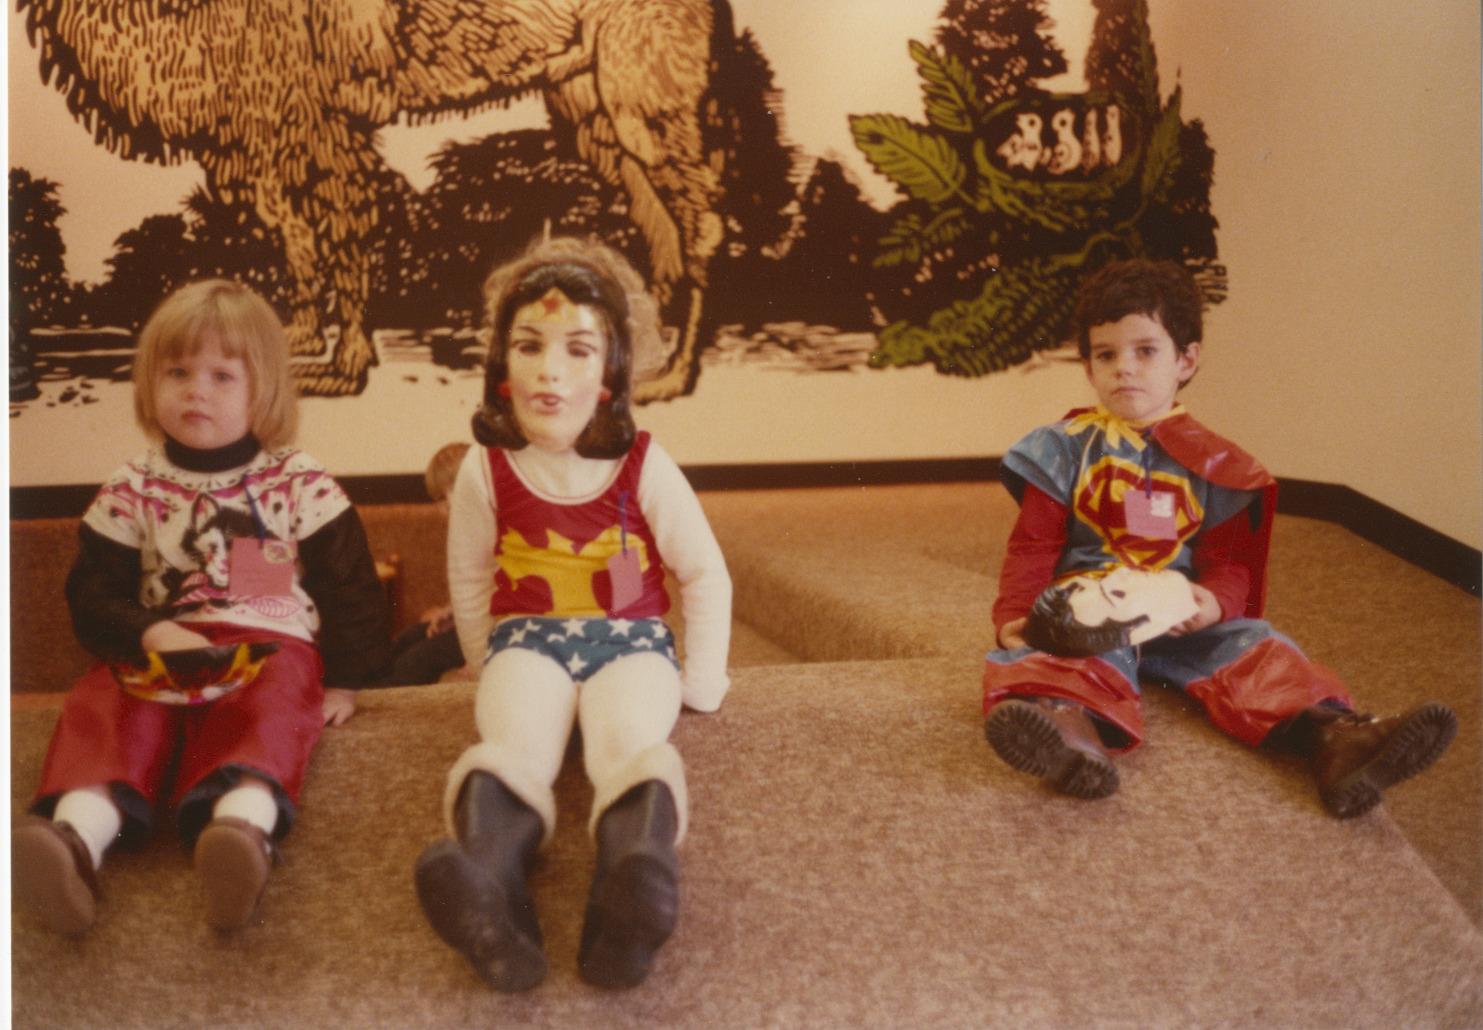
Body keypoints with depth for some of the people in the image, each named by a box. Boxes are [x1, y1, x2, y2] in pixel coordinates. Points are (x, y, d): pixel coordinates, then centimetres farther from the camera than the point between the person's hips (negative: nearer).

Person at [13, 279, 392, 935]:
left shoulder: (298, 482, 8)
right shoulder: (132, 489, 12)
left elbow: (347, 584, 10)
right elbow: (93, 592, 6)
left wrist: (342, 679, 0)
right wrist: (153, 636, -15)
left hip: (272, 643, -2)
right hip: (157, 652, 2)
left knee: (272, 706, -36)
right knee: (102, 704, -29)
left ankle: (244, 825, -66)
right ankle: (76, 833, -56)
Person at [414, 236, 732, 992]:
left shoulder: (645, 468, -5)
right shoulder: (486, 471, -3)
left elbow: (705, 572, 5)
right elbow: (470, 581, 12)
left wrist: (701, 682, 4)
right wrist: (490, 669, 14)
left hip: (631, 640, 0)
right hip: (529, 640, 0)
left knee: (631, 743, -35)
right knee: (512, 744, -34)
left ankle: (637, 881, -65)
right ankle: (485, 880, -64)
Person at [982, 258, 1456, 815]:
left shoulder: (1212, 463, 11)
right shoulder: (1067, 448, 8)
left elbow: (1229, 559, 11)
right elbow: (1033, 545, 6)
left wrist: (1217, 601, -13)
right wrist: (1014, 615, -10)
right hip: (1085, 613, -3)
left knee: (1250, 646, -23)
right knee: (1066, 659, -35)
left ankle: (1328, 731, -47)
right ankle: (1069, 722, -69)